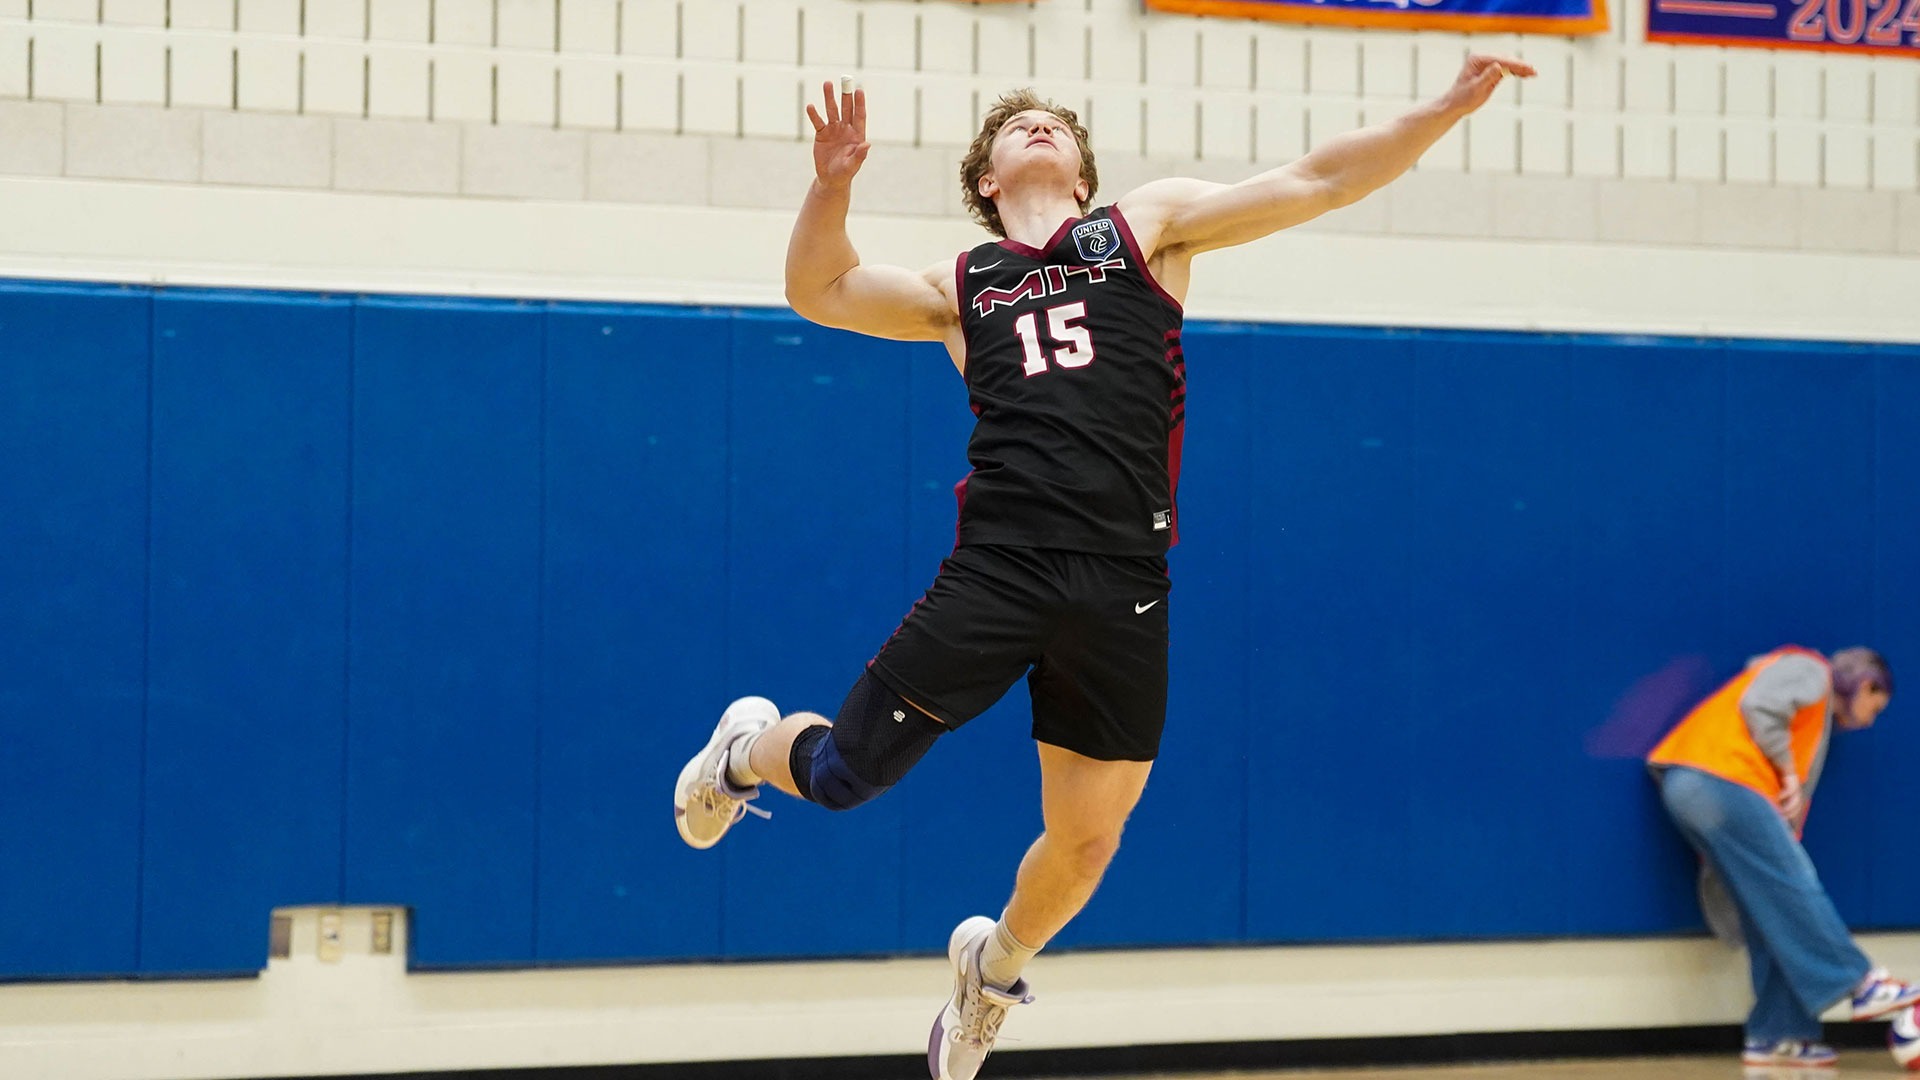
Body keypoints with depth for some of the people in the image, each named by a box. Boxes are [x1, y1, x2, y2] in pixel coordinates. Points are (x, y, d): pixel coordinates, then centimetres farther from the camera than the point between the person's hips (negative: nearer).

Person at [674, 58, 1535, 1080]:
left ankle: (995, 967, 39)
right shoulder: (960, 286, 19)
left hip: (1122, 585, 0)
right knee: (842, 774, -4)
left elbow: (1317, 181, 10)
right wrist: (834, 180, -2)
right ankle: (748, 749, 32)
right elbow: (819, 290, 15)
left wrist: (1450, 106, 1)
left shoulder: (1149, 224, 15)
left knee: (1084, 842, 8)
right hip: (997, 566, 0)